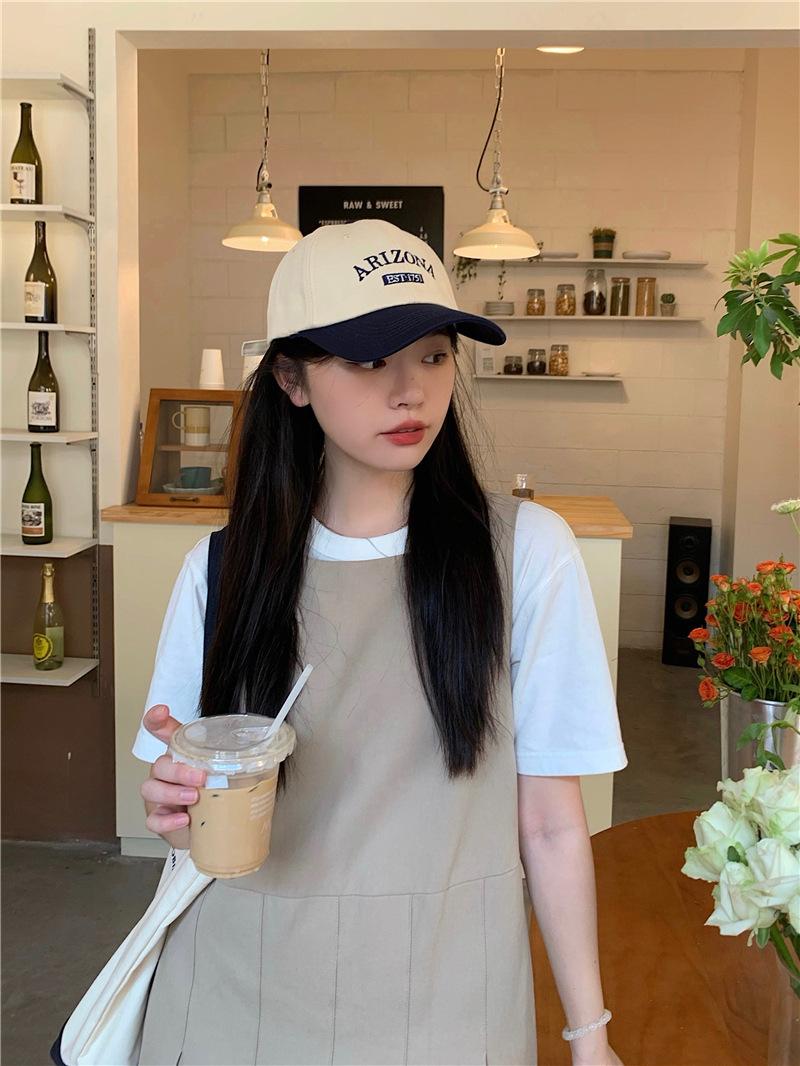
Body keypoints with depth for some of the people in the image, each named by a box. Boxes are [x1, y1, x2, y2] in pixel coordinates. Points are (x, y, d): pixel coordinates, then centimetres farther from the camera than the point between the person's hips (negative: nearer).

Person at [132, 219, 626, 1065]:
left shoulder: (526, 551, -12)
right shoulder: (225, 567, -4)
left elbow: (550, 824, -7)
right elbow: (193, 819, 5)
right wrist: (177, 808, -17)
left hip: (444, 993, -2)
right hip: (239, 993, 2)